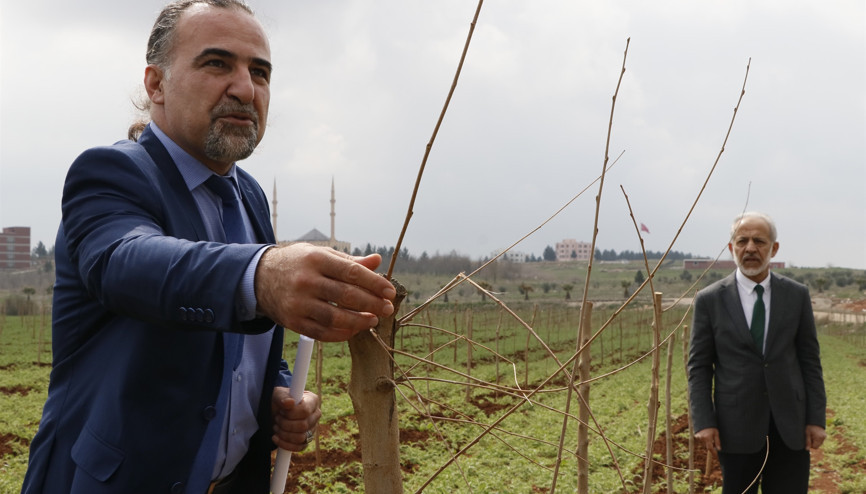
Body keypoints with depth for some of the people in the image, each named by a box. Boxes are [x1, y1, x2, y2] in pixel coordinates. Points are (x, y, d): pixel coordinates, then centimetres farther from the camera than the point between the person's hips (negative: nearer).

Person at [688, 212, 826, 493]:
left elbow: (810, 360, 6)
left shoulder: (797, 295, 3)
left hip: (790, 425, 1)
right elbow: (699, 366, -1)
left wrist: (816, 419, 1)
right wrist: (703, 423, -8)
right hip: (737, 426, -1)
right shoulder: (710, 300, -2)